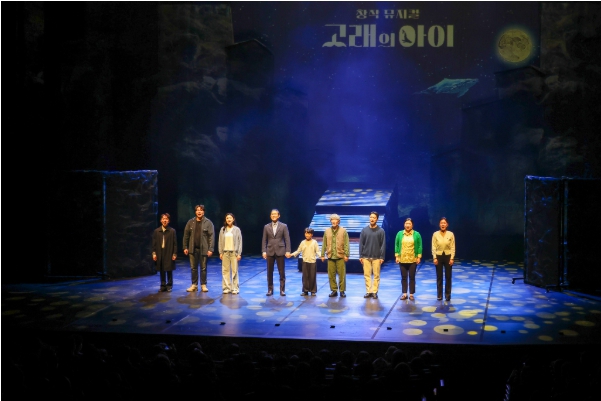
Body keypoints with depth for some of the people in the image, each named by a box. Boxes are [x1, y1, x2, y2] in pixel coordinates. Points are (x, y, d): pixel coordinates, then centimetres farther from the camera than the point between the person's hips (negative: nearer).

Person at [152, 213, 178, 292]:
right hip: (160, 254, 2)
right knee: (161, 271, 6)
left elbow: (175, 243, -1)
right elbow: (154, 243, 7)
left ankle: (169, 285, 14)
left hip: (169, 254, -2)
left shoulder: (172, 231, -2)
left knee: (169, 270, 3)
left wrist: (174, 254, -5)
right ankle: (163, 285, 14)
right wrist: (154, 253, 1)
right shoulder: (156, 231, 5)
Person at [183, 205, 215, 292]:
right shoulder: (190, 222, 5)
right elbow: (186, 235, 8)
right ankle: (194, 285, 16)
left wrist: (211, 249, -13)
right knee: (193, 268, 8)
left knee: (203, 268, 5)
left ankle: (203, 285, 14)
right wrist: (185, 247, 3)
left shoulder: (208, 222, -3)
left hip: (203, 249, -3)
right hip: (193, 249, 3)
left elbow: (211, 236, -7)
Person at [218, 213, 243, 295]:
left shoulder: (237, 229, 2)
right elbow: (220, 241, 8)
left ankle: (235, 288, 2)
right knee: (225, 270, 1)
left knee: (234, 270, -3)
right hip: (225, 252, 2)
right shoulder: (223, 229, 7)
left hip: (234, 252, -2)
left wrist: (239, 253, -4)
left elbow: (240, 242, 0)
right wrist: (220, 252, 2)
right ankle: (226, 288, 7)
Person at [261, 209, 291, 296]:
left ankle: (282, 290, 7)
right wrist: (264, 251, -3)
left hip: (280, 251, -2)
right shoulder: (266, 227, 7)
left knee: (282, 272, 1)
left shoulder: (284, 226, 2)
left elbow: (287, 239, -1)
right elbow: (264, 240, 6)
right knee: (269, 272, 4)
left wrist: (287, 251, -9)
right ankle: (270, 290, 12)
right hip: (270, 252, 2)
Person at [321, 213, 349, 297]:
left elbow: (346, 244, -2)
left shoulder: (343, 231, 2)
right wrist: (322, 255, 7)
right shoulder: (327, 231, 9)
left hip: (340, 256, -3)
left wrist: (346, 255, -8)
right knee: (331, 275, 4)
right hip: (330, 256, 3)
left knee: (342, 274, -2)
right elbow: (324, 244, 11)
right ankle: (334, 290, 13)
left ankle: (342, 290, 8)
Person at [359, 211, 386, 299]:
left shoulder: (381, 231, -1)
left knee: (376, 275, 1)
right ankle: (368, 291, 11)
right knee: (367, 275, 4)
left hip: (377, 257, -2)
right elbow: (361, 244, 5)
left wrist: (382, 257, -7)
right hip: (366, 256, 2)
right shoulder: (364, 230, 4)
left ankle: (374, 291, 8)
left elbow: (383, 245, -2)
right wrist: (360, 256, 1)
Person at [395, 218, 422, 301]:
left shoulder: (416, 234, 0)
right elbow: (396, 245, 5)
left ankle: (411, 294, 10)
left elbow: (419, 246, -1)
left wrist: (419, 257, -6)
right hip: (402, 260, 2)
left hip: (413, 260, -2)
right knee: (403, 277, 6)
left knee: (412, 277, 4)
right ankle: (404, 294, 13)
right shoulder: (400, 234, 4)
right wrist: (396, 256, 0)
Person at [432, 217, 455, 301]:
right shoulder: (435, 234, -4)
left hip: (448, 256, 0)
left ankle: (447, 295, 11)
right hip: (439, 256, 0)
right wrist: (434, 258, -9)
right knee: (439, 277, 5)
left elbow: (453, 247, -3)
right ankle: (439, 295, 14)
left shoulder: (451, 234, -4)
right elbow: (433, 247, -3)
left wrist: (452, 258, -8)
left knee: (448, 277, 3)